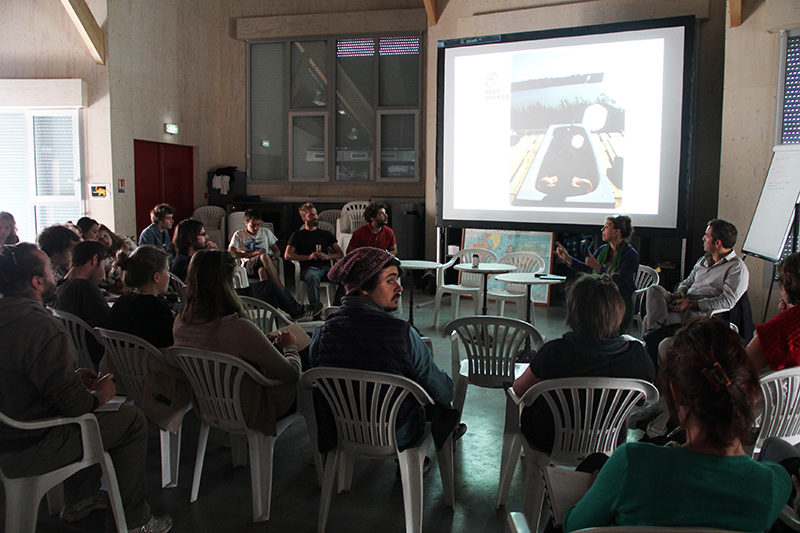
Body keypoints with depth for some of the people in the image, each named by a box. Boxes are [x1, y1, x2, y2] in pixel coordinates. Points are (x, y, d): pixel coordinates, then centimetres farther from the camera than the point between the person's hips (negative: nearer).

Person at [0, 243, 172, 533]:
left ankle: (79, 499, 40)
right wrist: (98, 395, -5)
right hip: (27, 451, -10)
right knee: (132, 419, -1)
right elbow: (71, 402, -26)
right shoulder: (42, 328, -28)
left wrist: (75, 377, 10)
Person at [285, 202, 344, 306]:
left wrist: (328, 256, 1)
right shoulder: (297, 235, 21)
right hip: (309, 269, -2)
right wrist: (308, 257, -5)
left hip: (326, 267, 3)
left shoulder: (326, 234, 30)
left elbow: (340, 254, 24)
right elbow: (287, 255, 7)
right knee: (313, 277, -40)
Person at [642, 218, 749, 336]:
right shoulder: (704, 259, 23)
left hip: (700, 312, -8)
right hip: (683, 304, 8)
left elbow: (727, 301, -14)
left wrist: (691, 304, -19)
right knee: (655, 289, -24)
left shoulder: (738, 268, -2)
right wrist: (681, 292, 0)